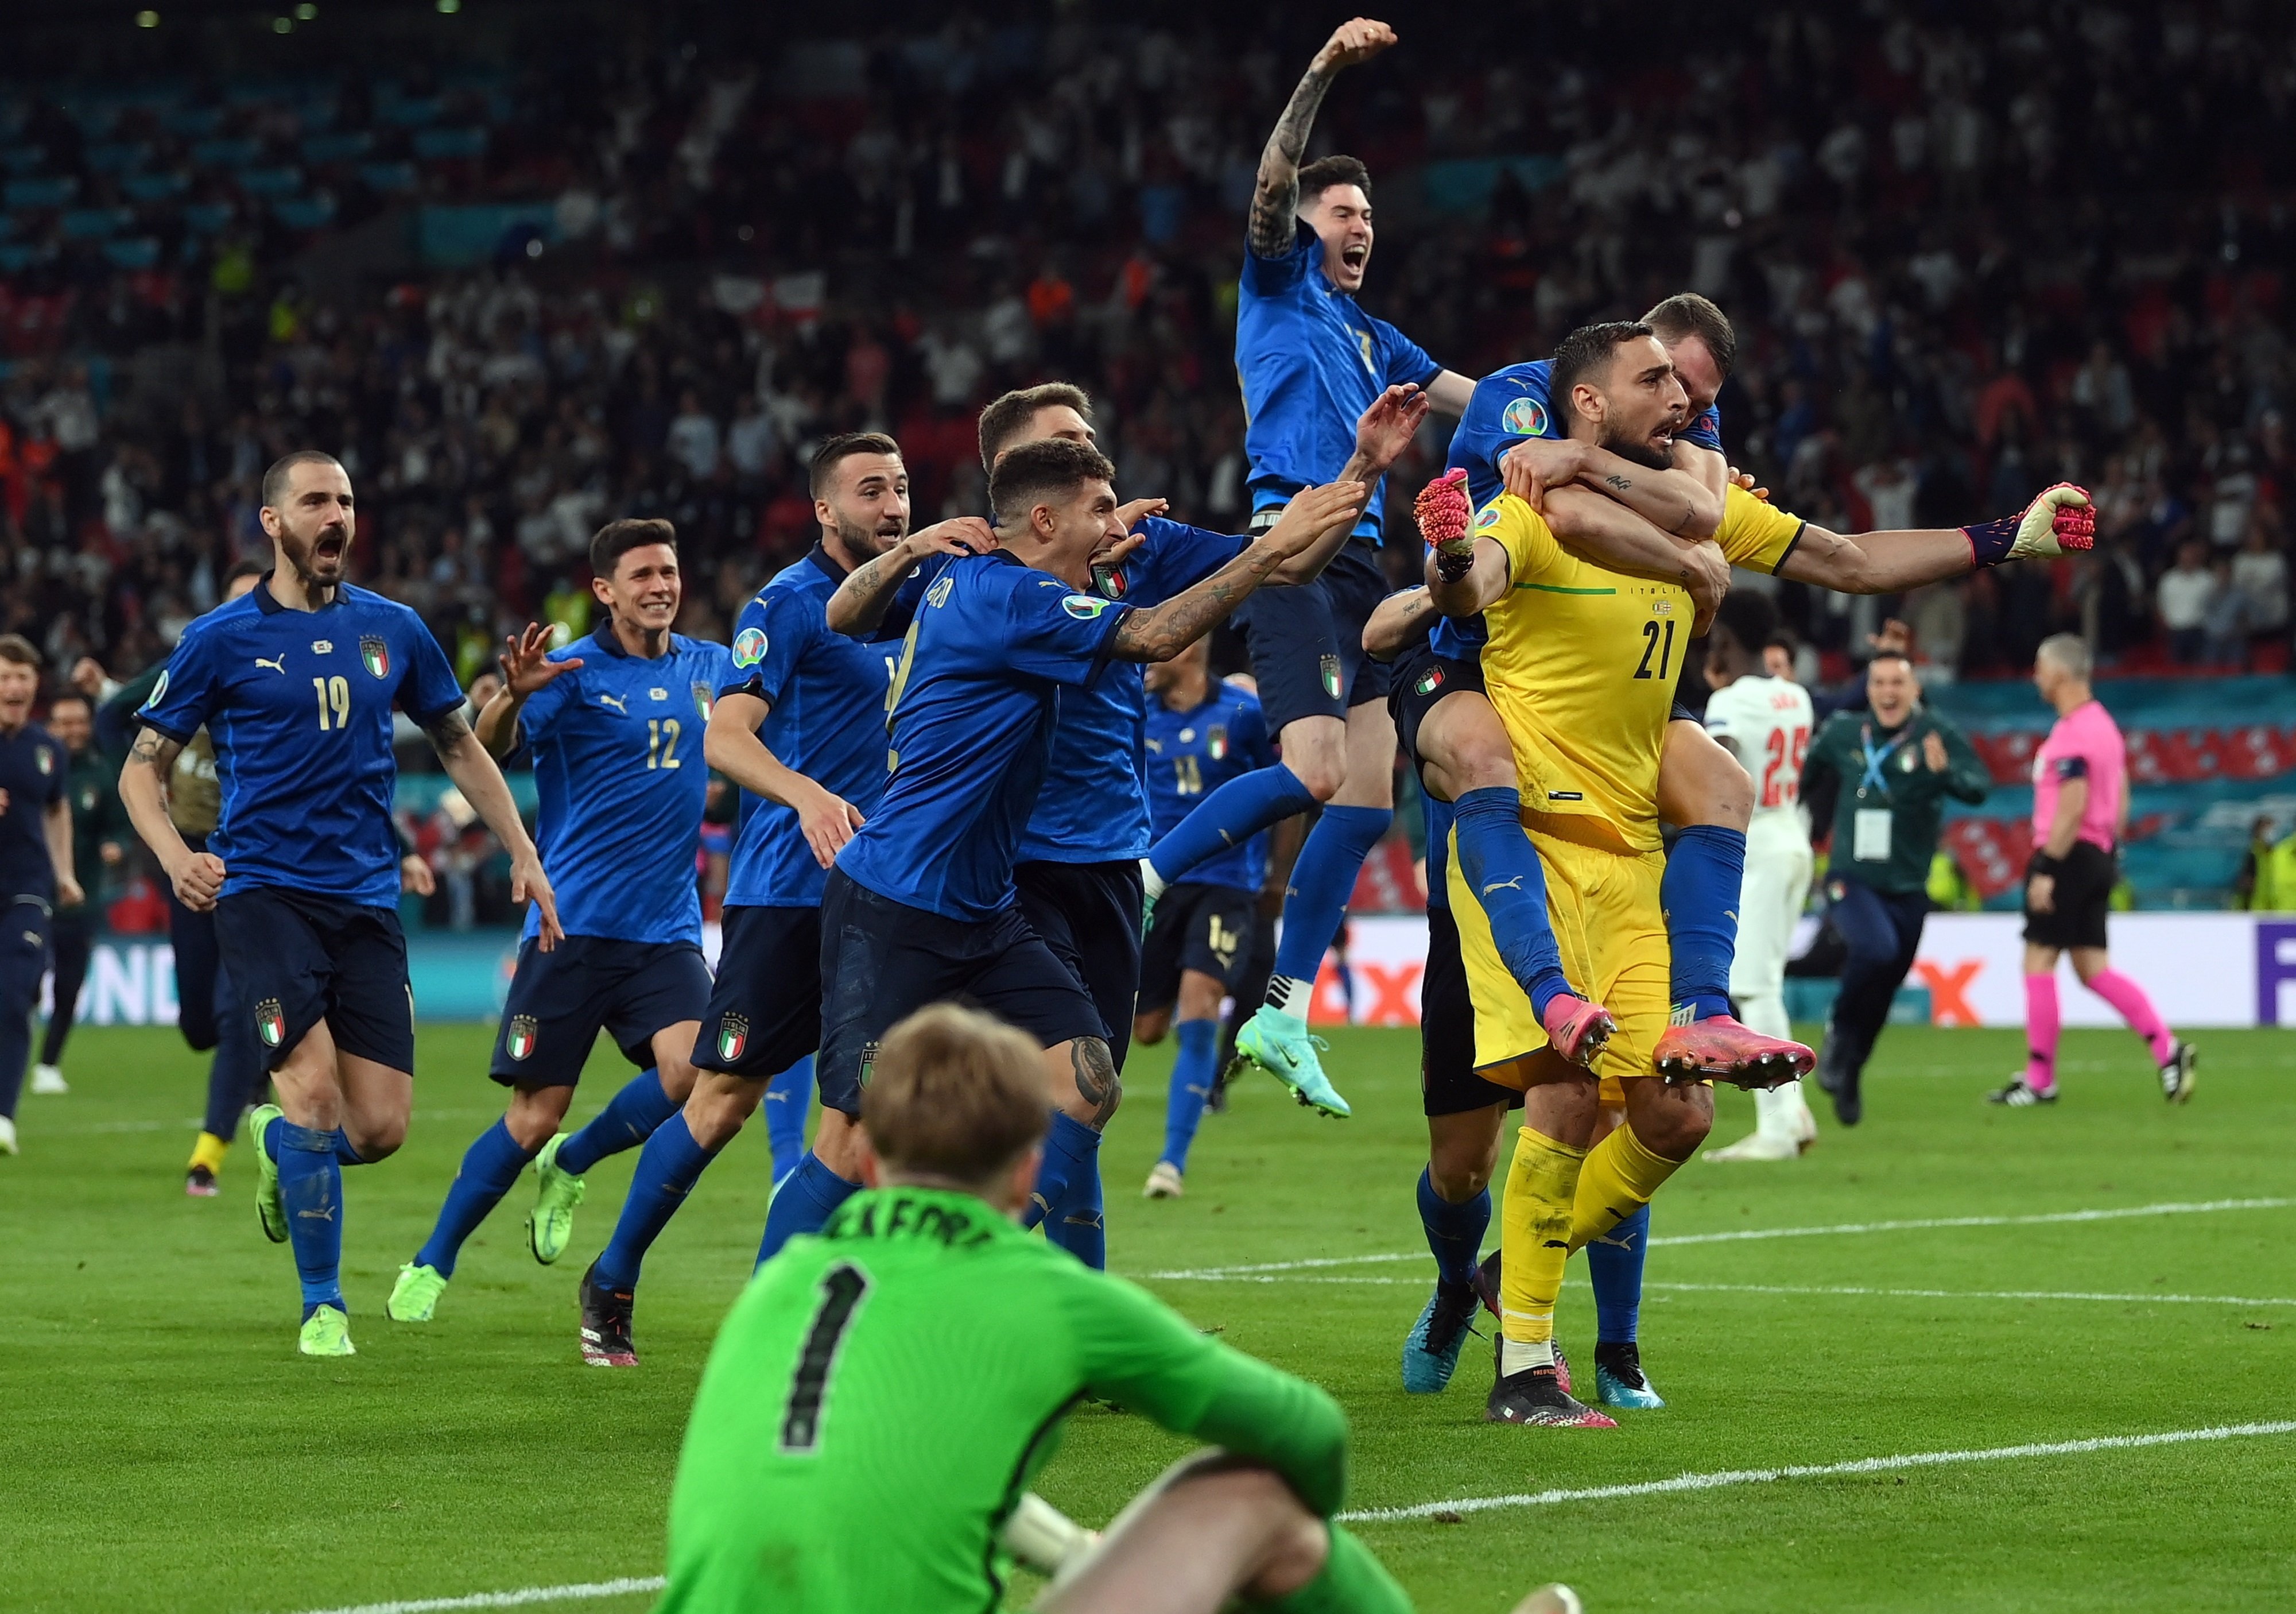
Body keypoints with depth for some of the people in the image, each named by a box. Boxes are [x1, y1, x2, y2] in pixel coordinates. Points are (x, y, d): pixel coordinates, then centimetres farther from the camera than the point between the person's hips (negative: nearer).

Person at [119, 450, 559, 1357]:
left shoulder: (393, 630, 9)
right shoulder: (222, 639, 0)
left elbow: (459, 745, 21)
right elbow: (141, 769, 4)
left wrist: (523, 854, 13)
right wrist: (175, 856, -15)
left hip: (367, 899, 3)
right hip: (263, 894, -3)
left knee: (381, 1127, -4)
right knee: (315, 1087, -19)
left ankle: (276, 1146, 32)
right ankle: (323, 1307, -3)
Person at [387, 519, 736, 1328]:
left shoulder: (709, 669, 10)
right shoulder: (574, 671, -5)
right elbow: (487, 746, -18)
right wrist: (513, 694, -39)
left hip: (667, 928, 4)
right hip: (573, 924, -4)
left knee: (690, 1067, -21)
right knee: (536, 1112, -4)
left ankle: (571, 1167, 8)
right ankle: (429, 1268, 15)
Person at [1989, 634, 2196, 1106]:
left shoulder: (2070, 735, -16)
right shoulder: (2105, 724, 15)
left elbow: (2073, 807, -22)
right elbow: (2120, 797, 20)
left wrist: (2046, 870, -21)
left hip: (2068, 855, -10)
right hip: (2099, 857, 10)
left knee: (2038, 962, -2)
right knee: (2094, 969, 9)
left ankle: (2039, 1080, 0)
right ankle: (2168, 1049, -2)